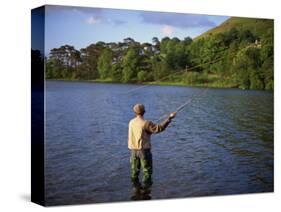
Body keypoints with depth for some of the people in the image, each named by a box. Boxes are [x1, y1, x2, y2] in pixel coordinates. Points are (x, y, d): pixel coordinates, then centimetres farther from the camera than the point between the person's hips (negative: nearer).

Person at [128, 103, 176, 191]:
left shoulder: (131, 122, 2)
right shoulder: (146, 123, -17)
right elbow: (160, 128, -22)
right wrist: (169, 118, -18)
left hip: (133, 150, 6)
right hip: (144, 150, -5)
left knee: (135, 169, 14)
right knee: (147, 170, 7)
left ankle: (136, 184, 21)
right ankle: (146, 185, 9)